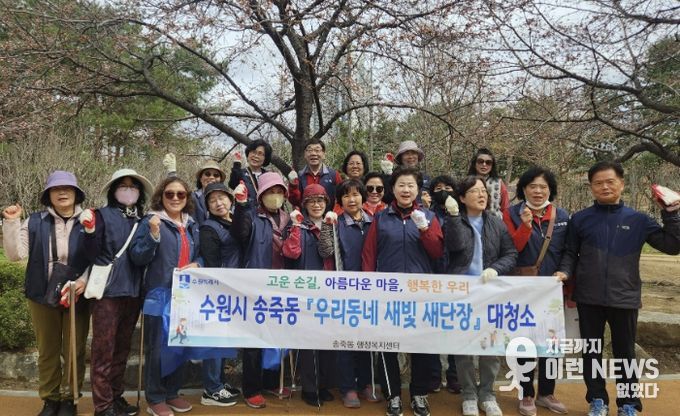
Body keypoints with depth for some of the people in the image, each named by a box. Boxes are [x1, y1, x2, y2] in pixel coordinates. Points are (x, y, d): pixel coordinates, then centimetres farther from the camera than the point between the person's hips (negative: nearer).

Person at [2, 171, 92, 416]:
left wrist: (86, 279, -19)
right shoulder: (35, 222, 3)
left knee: (74, 351, 7)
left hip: (77, 296, -2)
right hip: (43, 296, 2)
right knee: (47, 351, 12)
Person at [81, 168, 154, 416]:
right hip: (108, 292, -5)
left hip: (132, 292, 5)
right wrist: (90, 231, -23)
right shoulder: (104, 215, -3)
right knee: (104, 350, 1)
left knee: (122, 349, 15)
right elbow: (92, 255, -10)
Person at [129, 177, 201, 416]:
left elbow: (200, 254, 19)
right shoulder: (151, 222, -6)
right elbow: (137, 257, -12)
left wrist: (196, 265, -3)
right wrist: (153, 234, -25)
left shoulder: (191, 225, 11)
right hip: (159, 295, -6)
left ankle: (172, 393, 29)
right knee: (157, 347, 0)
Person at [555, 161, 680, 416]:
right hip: (589, 299, 0)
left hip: (624, 298, 0)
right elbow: (571, 253, 6)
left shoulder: (637, 220, 1)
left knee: (625, 352, 12)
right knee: (592, 351, 11)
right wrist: (565, 272, -12)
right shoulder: (580, 219, 1)